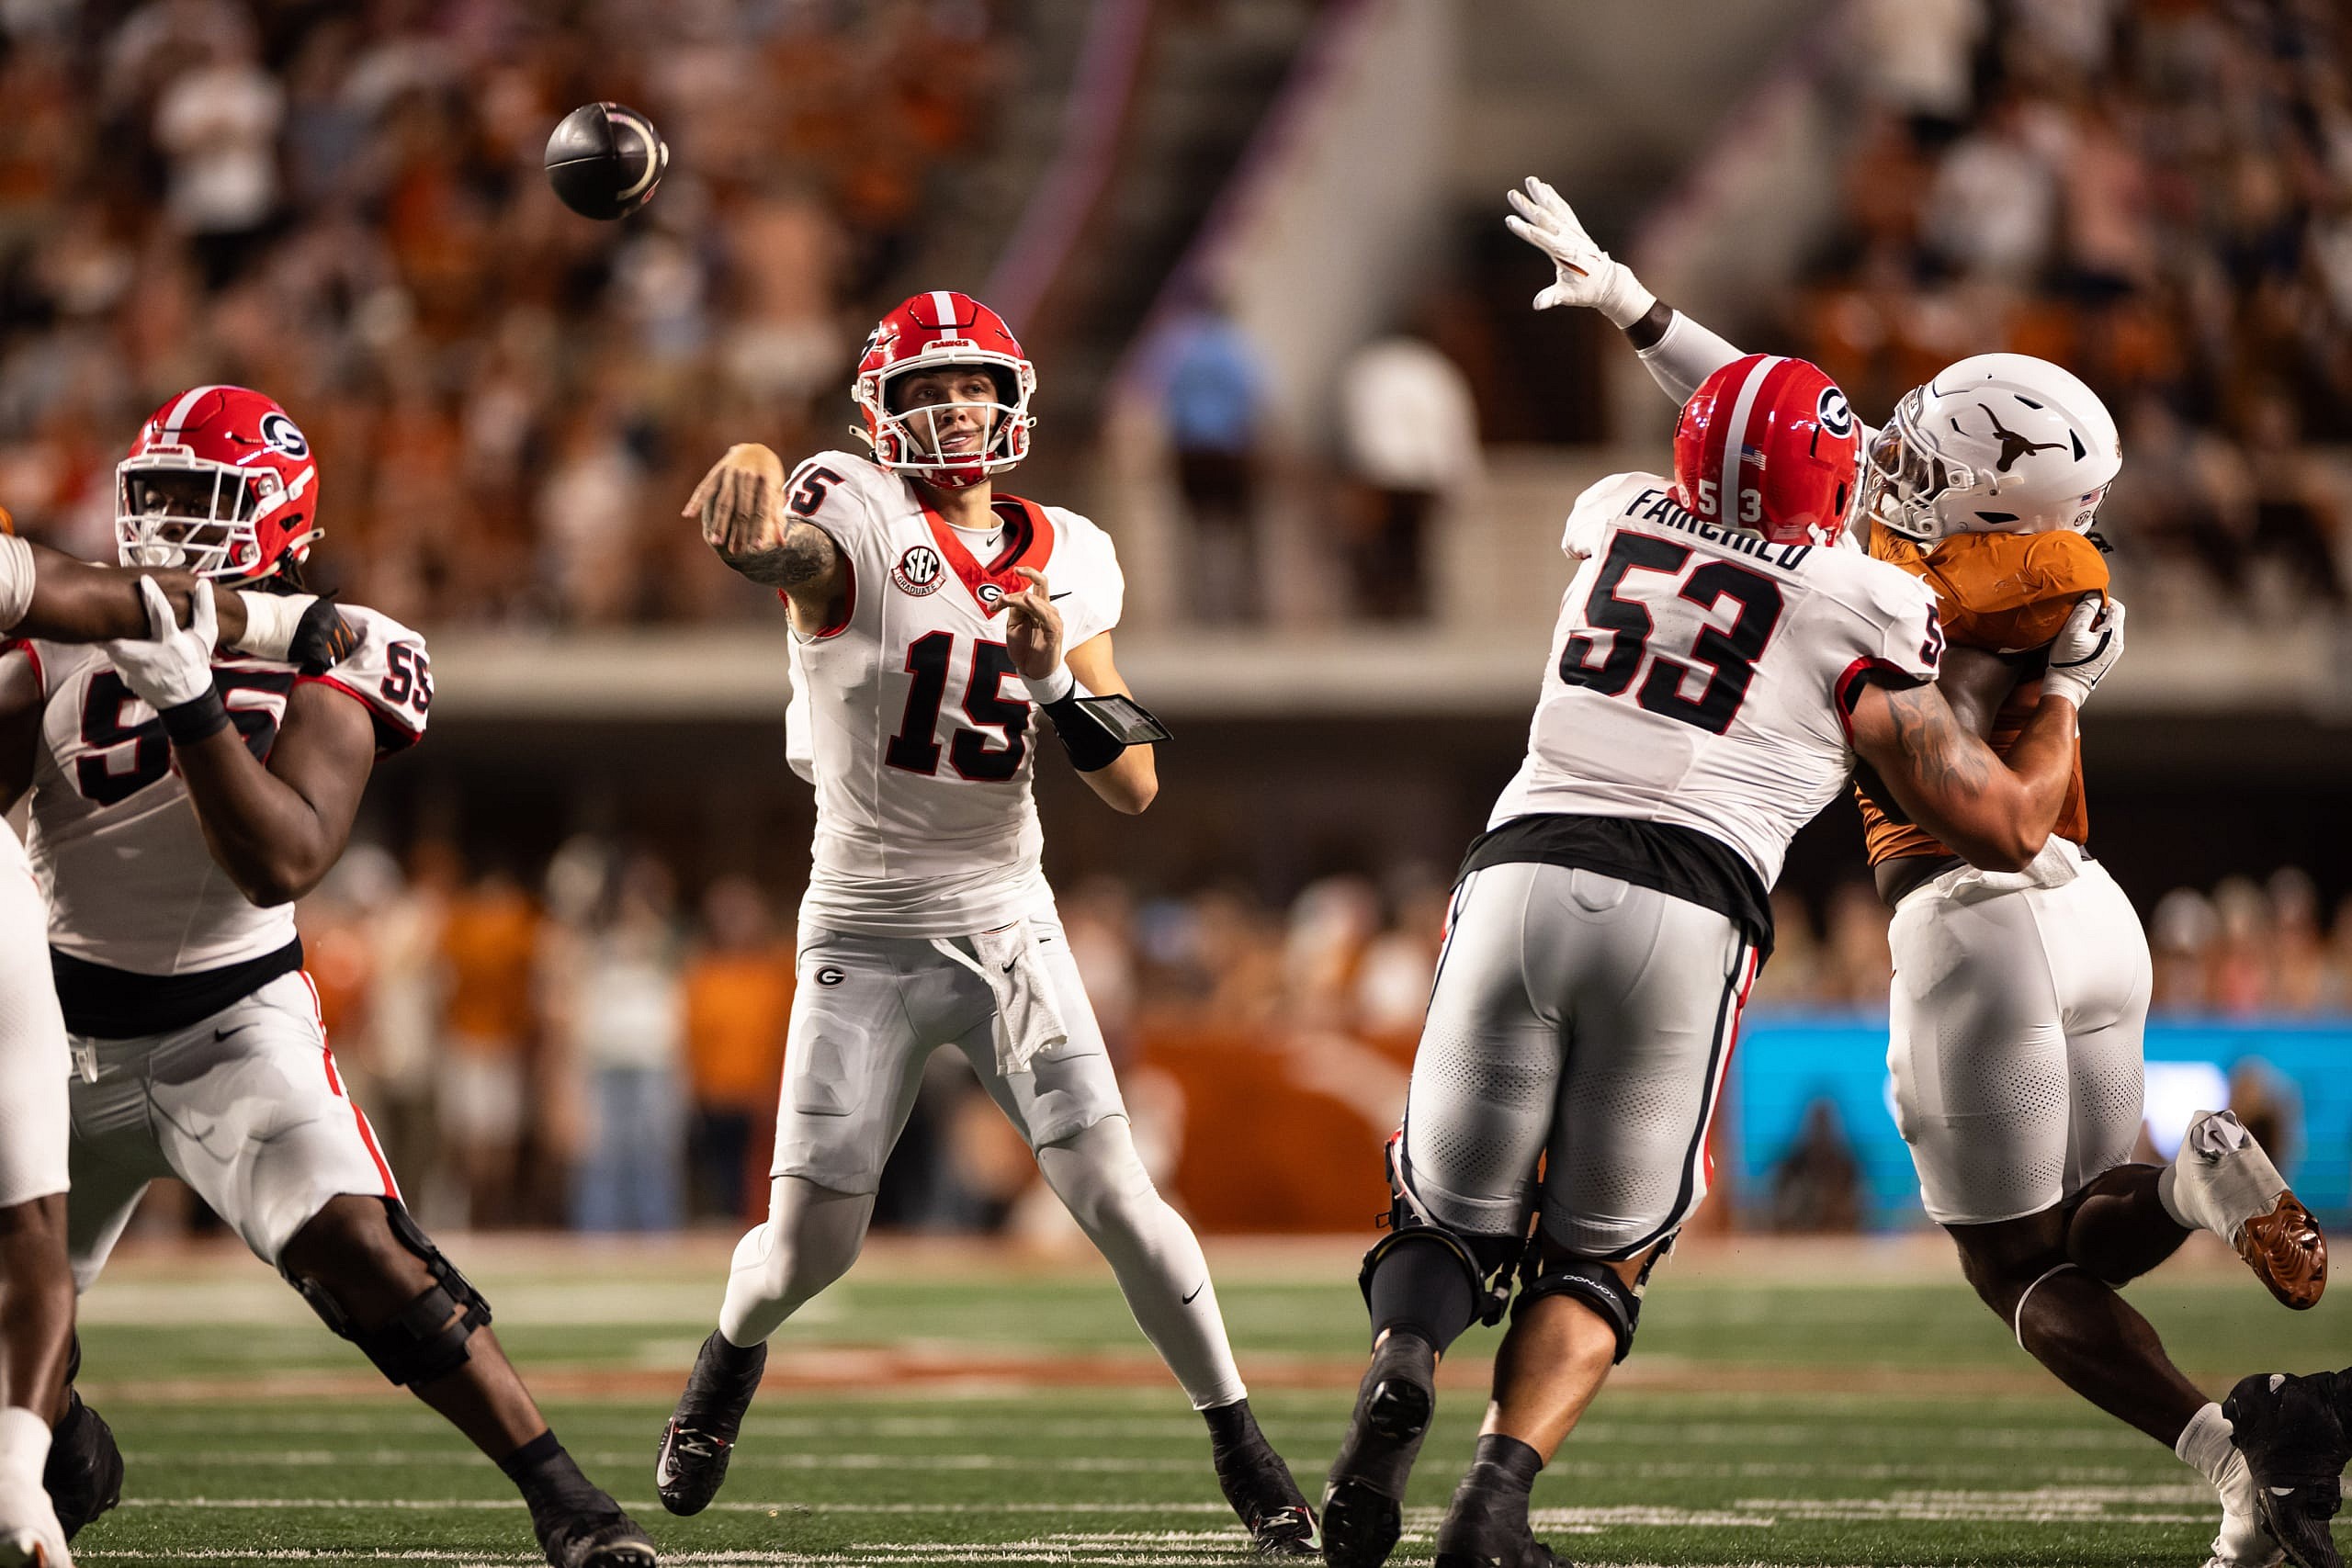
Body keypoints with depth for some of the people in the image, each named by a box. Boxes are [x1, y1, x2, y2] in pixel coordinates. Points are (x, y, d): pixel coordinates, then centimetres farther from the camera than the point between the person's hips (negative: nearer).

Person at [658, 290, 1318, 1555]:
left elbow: (1134, 788, 3)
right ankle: (730, 1359, 34)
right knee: (808, 1245, -1)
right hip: (865, 932, -2)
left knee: (1114, 1197, -9)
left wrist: (1055, 678, -17)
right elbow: (775, 544, -39)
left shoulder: (1065, 560, 3)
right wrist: (749, 483, -64)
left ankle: (1243, 1450, 6)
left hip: (1008, 922, 2)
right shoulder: (856, 522, -11)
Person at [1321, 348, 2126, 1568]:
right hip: (1689, 913, -2)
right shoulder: (1856, 615, 8)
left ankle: (1402, 1369, -19)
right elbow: (2007, 829, 14)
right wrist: (2068, 684, 30)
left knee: (1450, 1219, 15)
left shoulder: (1613, 518, 20)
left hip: (1521, 873, 2)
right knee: (1596, 1259, 15)